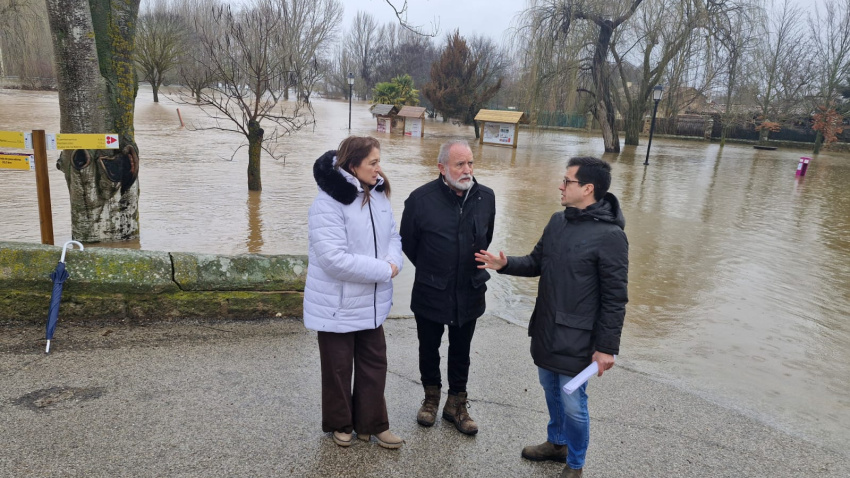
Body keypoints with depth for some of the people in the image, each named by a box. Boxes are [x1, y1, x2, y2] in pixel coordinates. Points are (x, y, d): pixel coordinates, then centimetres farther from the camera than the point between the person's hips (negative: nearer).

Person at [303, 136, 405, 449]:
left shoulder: (378, 195, 3)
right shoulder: (328, 203, -21)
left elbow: (392, 236, 9)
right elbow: (334, 258, -28)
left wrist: (393, 260, -14)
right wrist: (384, 270, -22)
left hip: (371, 303, 7)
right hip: (338, 305, -6)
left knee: (374, 364, 15)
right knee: (338, 369, 12)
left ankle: (372, 424, 31)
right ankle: (340, 424, 34)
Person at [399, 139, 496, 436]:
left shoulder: (486, 197, -5)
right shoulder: (421, 199, -15)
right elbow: (408, 242, -1)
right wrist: (430, 271, 8)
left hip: (469, 293, 2)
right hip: (430, 293, -2)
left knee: (461, 352, 16)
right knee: (429, 348, 16)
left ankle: (456, 404, 34)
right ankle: (431, 397, 38)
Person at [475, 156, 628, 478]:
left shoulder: (609, 236, -19)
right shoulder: (557, 222, 4)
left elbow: (615, 298, -16)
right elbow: (536, 263, 14)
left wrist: (607, 347, -15)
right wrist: (505, 264, -4)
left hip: (575, 338, -7)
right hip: (545, 329, 7)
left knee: (572, 402, 6)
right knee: (550, 390, 22)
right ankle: (557, 443, 45)